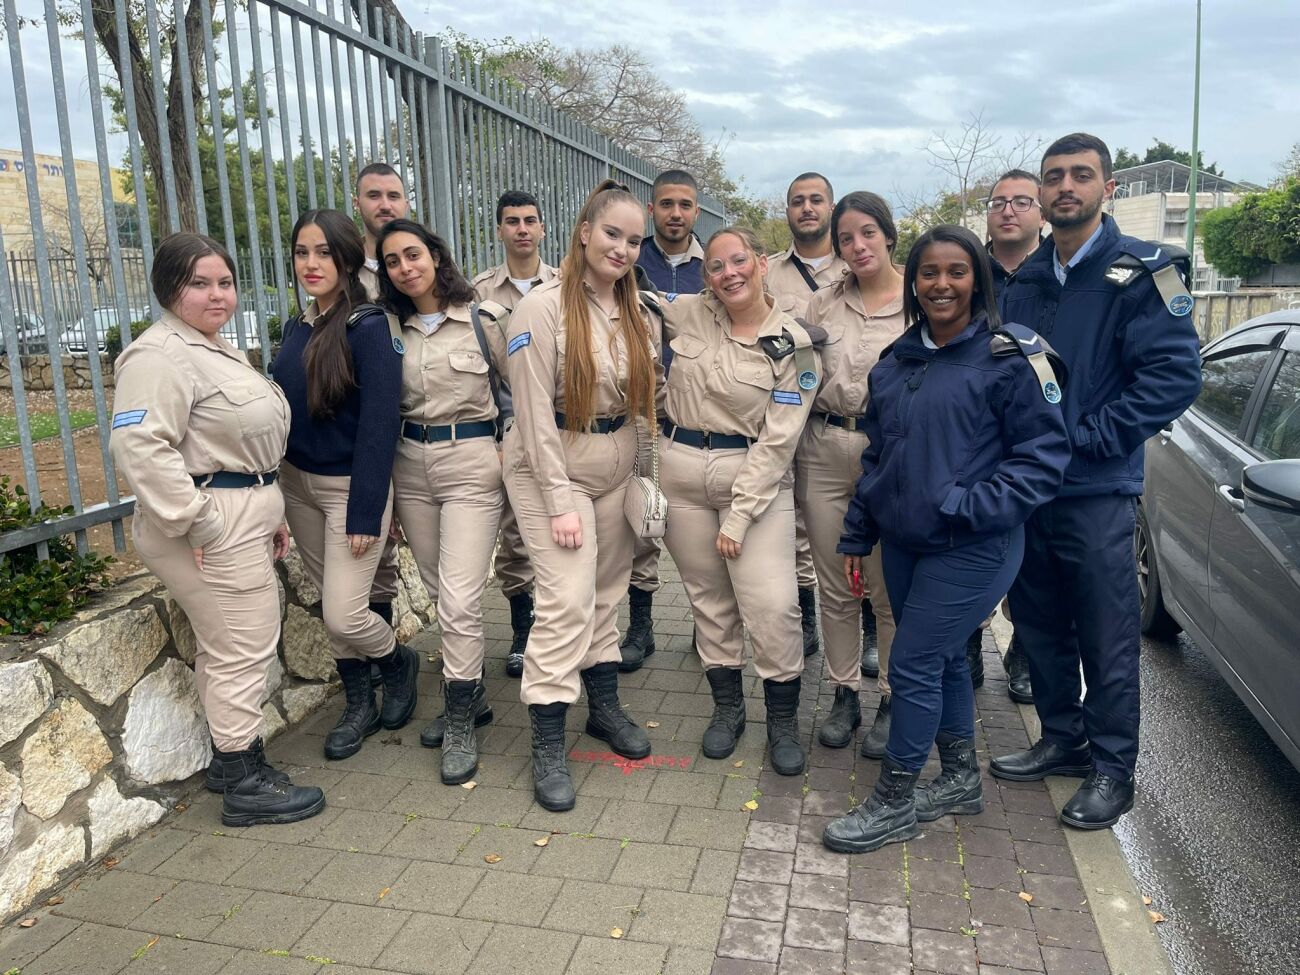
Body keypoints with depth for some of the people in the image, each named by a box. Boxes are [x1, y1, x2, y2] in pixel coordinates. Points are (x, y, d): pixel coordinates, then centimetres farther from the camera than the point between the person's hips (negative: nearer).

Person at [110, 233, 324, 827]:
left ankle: (229, 756, 32)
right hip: (214, 529, -10)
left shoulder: (215, 348, 18)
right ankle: (245, 783, 9)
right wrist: (199, 522, -25)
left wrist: (271, 513, 21)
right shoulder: (160, 355, -15)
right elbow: (139, 447, -27)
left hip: (243, 518, 10)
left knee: (225, 646, 18)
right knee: (243, 650, -4)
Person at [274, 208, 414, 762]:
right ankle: (360, 706, 31)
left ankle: (399, 661, 25)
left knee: (343, 614, -7)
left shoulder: (368, 328, -15)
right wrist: (275, 491, 5)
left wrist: (365, 512, -20)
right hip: (298, 483, 7)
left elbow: (378, 424, -18)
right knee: (330, 604, 13)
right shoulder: (296, 328, 6)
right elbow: (288, 410, 8)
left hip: (350, 486, -7)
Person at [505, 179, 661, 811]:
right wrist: (560, 500, -18)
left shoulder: (633, 310, 7)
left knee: (606, 593, 14)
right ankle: (547, 746, 3)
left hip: (616, 467, 6)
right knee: (567, 600, -10)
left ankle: (605, 706, 31)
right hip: (553, 468, -6)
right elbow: (534, 411, -16)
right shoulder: (545, 306, -13)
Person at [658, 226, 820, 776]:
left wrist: (739, 515, -13)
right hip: (681, 470, 3)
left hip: (756, 477, -3)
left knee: (773, 605, -8)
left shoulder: (793, 345, -7)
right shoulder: (687, 314, 2)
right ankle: (727, 706, 31)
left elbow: (776, 441, -11)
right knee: (708, 598, 12)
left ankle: (783, 719, 15)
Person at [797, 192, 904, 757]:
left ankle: (893, 702, 23)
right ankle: (844, 694, 27)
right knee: (834, 587, 11)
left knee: (889, 590, 5)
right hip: (824, 450, 4)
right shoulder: (823, 303, 8)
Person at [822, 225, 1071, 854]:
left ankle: (894, 803, 15)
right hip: (902, 543, 6)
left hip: (971, 549, -6)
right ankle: (960, 780, 35)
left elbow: (1045, 454, -12)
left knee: (913, 665, -3)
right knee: (942, 659, 17)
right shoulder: (895, 362, 9)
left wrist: (969, 505, -22)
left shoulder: (1010, 356, -10)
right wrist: (856, 537, 14)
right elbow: (876, 455, 14)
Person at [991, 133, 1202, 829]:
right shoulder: (1022, 281, 11)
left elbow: (1176, 373, -15)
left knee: (1106, 636, 4)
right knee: (1038, 625, 15)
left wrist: (1089, 436, -17)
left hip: (1096, 491, -6)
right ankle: (1063, 740, 33)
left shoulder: (1139, 272, -7)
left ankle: (1112, 767, 20)